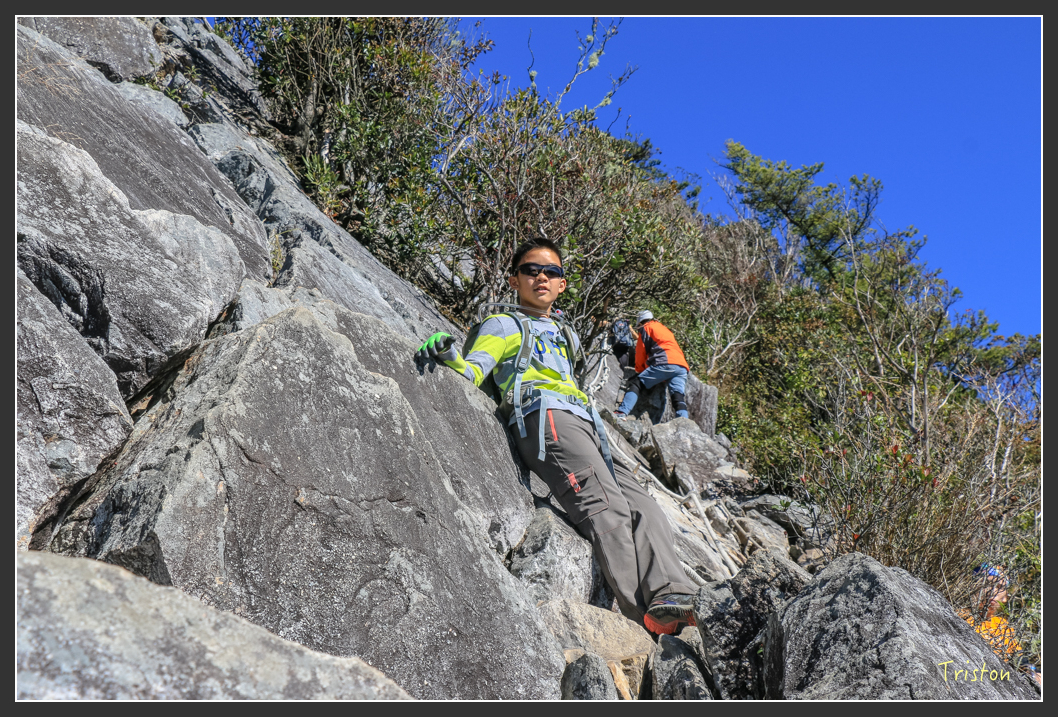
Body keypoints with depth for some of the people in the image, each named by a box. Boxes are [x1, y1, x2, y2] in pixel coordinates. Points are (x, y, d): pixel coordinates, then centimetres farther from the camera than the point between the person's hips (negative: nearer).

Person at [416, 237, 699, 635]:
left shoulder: (567, 336, 38)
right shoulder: (503, 324, 18)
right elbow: (472, 371, 1)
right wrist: (450, 356, -18)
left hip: (588, 426, 8)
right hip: (546, 419, -7)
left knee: (644, 508, -13)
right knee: (608, 509, -26)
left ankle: (670, 595, -26)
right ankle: (643, 615, -36)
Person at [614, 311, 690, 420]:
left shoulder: (646, 328, 17)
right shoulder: (664, 329, 39)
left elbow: (641, 352, 14)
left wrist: (639, 370, 28)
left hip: (665, 363, -6)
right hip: (682, 367, 7)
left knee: (637, 383, -5)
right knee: (678, 396, -4)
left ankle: (622, 413, -20)